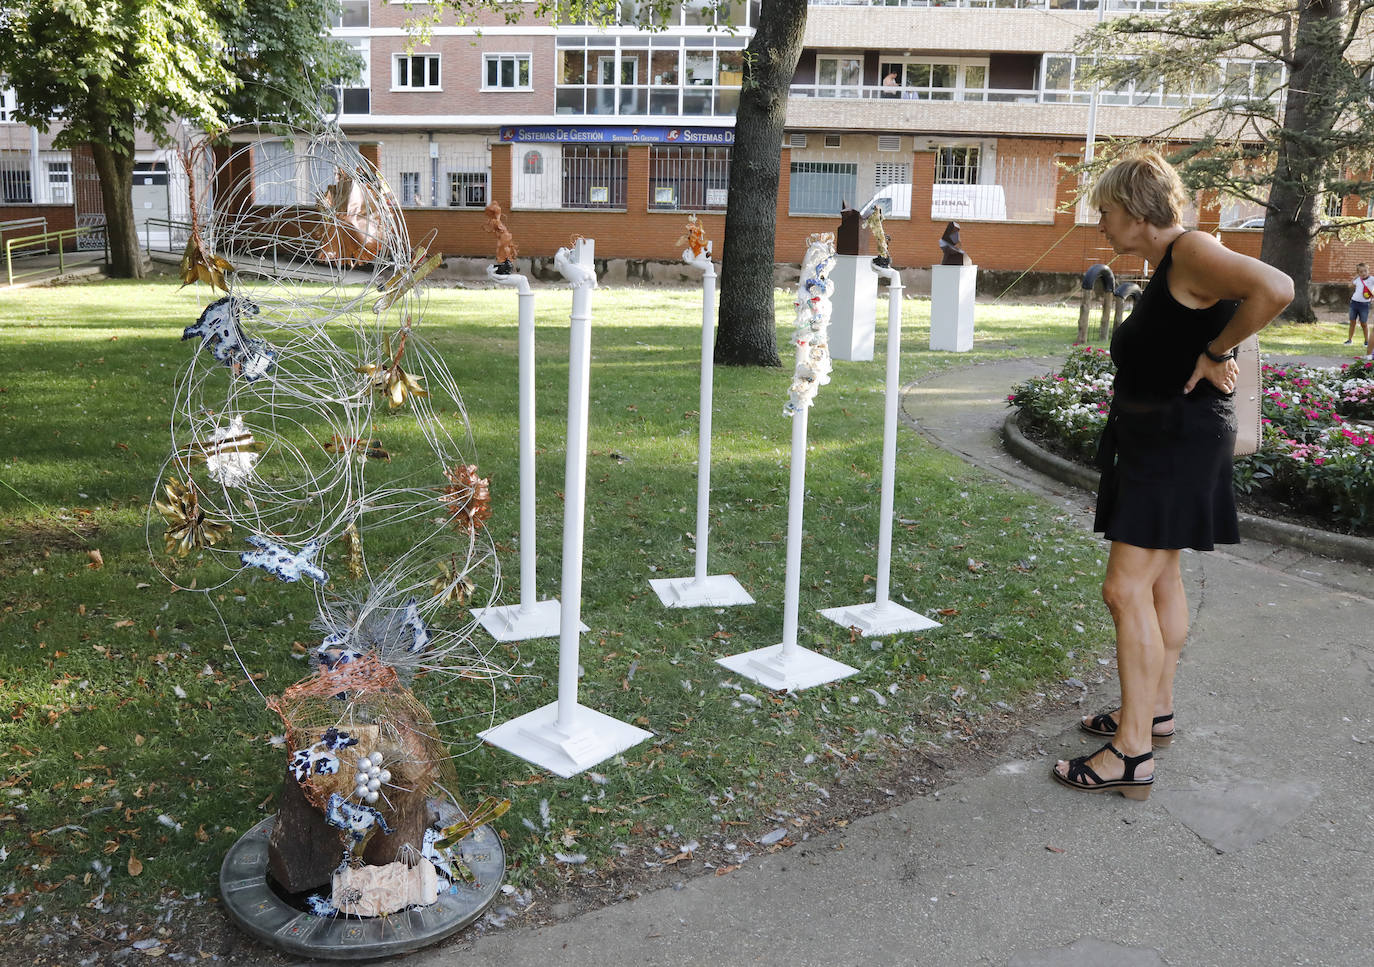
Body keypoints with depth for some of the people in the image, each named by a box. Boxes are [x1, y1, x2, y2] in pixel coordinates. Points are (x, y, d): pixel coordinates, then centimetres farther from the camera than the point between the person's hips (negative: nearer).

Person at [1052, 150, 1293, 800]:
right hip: (1153, 435, 11)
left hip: (1180, 436, -11)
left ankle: (1133, 754, -7)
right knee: (1160, 576, 18)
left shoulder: (1189, 251, -17)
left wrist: (1214, 353, -20)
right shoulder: (1165, 266, 13)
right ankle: (1155, 710, 32)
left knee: (1127, 586, -12)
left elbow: (1274, 290, -31)